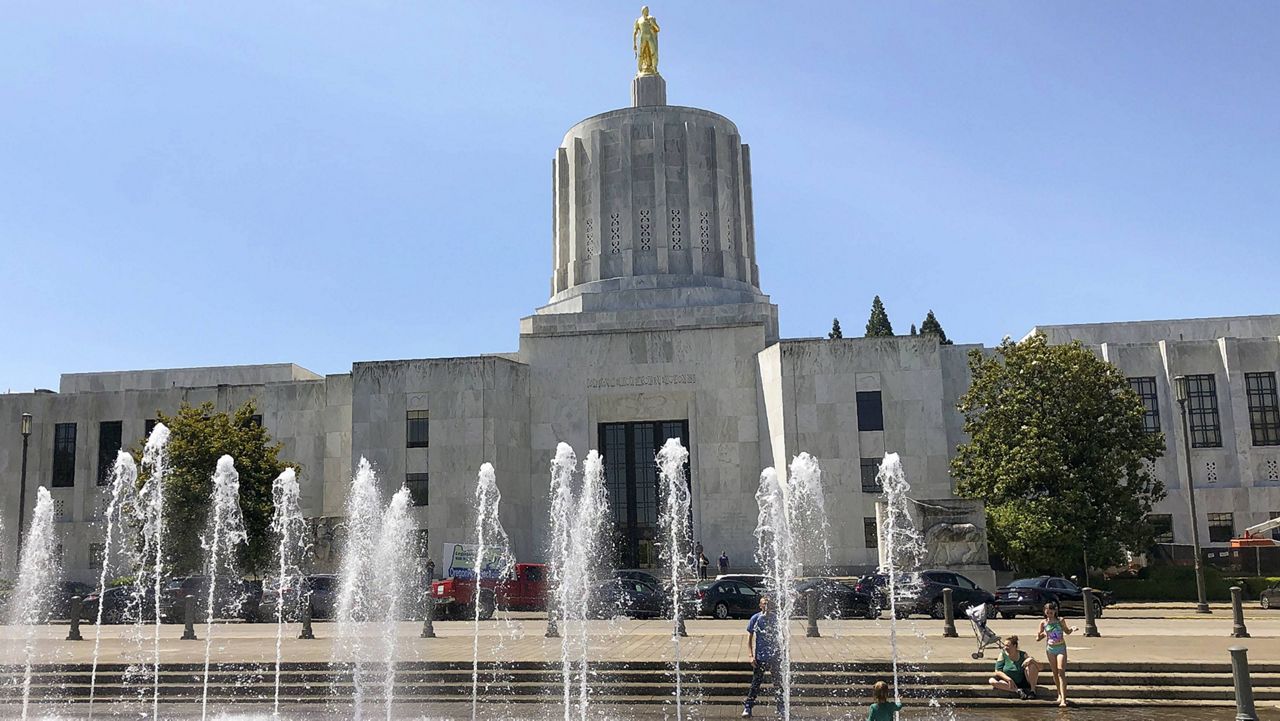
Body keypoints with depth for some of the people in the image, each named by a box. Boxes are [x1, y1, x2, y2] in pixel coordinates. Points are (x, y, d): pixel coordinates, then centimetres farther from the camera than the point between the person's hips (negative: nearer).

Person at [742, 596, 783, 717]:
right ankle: (747, 707, 9)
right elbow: (749, 638, -1)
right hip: (760, 657, -2)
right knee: (756, 683, 1)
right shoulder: (755, 619, -5)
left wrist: (782, 653, 9)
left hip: (775, 656, 2)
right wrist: (751, 656, -9)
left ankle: (781, 709, 20)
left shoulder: (776, 618, 2)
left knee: (778, 683, 9)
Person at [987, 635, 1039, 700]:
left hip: (1024, 682, -1)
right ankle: (1017, 690, -31)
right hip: (1009, 682, 1)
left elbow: (1038, 668, -6)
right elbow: (998, 671, -8)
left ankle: (1033, 690, -23)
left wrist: (1031, 660, -26)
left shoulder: (1023, 655, -3)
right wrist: (1009, 679, -24)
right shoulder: (1003, 654, -2)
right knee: (991, 680, -26)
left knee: (1031, 665, -21)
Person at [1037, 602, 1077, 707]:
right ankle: (1060, 694, 27)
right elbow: (1039, 637, 8)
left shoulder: (1060, 621, 0)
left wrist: (1072, 629, -6)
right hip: (1050, 648, 2)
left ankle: (1063, 698, -18)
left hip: (1061, 648, -2)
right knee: (1055, 673, 9)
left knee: (1061, 672, -13)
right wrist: (1040, 636, -15)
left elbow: (1067, 631, 15)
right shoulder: (1043, 623, 2)